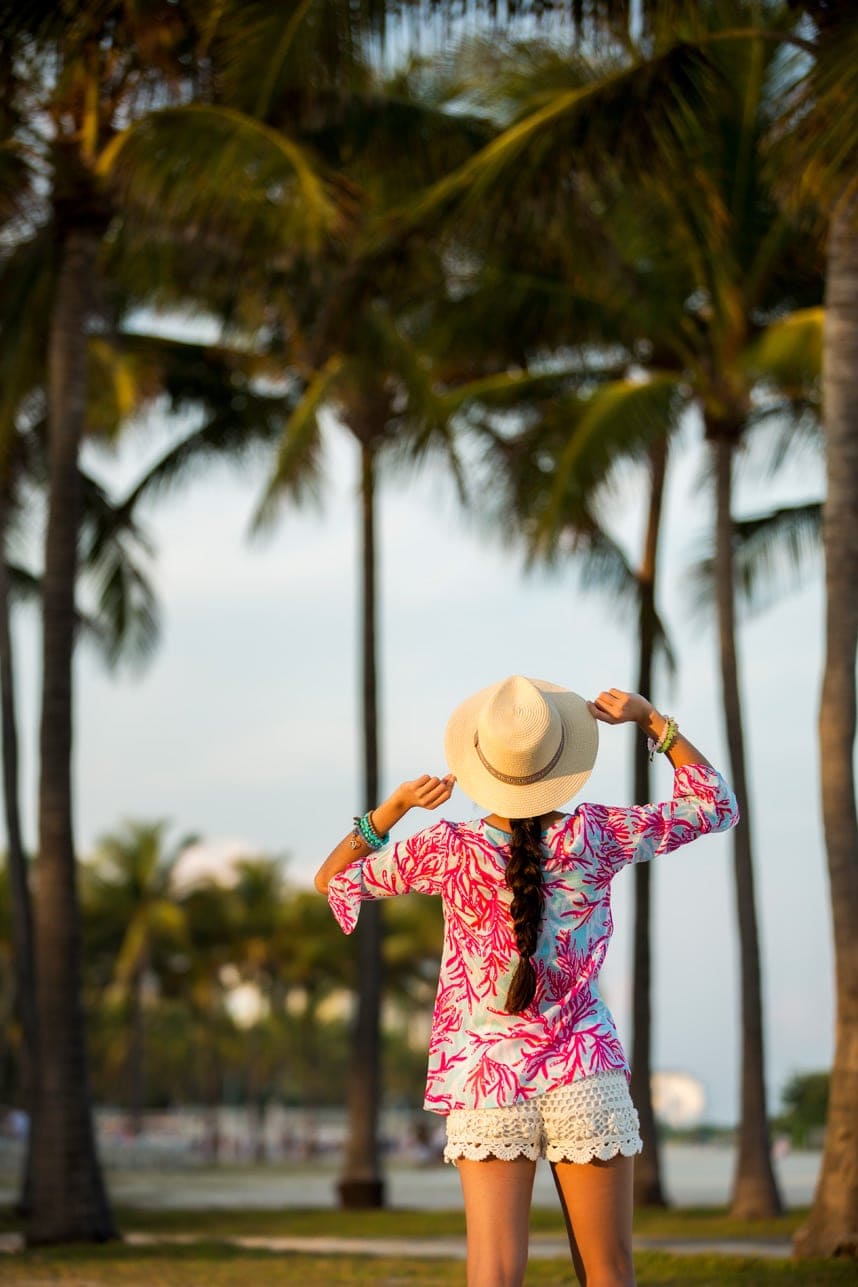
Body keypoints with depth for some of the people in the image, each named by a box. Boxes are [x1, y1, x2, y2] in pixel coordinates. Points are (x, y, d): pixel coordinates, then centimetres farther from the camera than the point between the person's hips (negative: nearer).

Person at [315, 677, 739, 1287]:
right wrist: (652, 719, 6)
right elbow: (715, 805, 7)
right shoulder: (596, 836, -8)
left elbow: (334, 878, 6)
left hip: (486, 1084, 0)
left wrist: (392, 808, -3)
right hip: (583, 1076, 0)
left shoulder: (450, 850, -7)